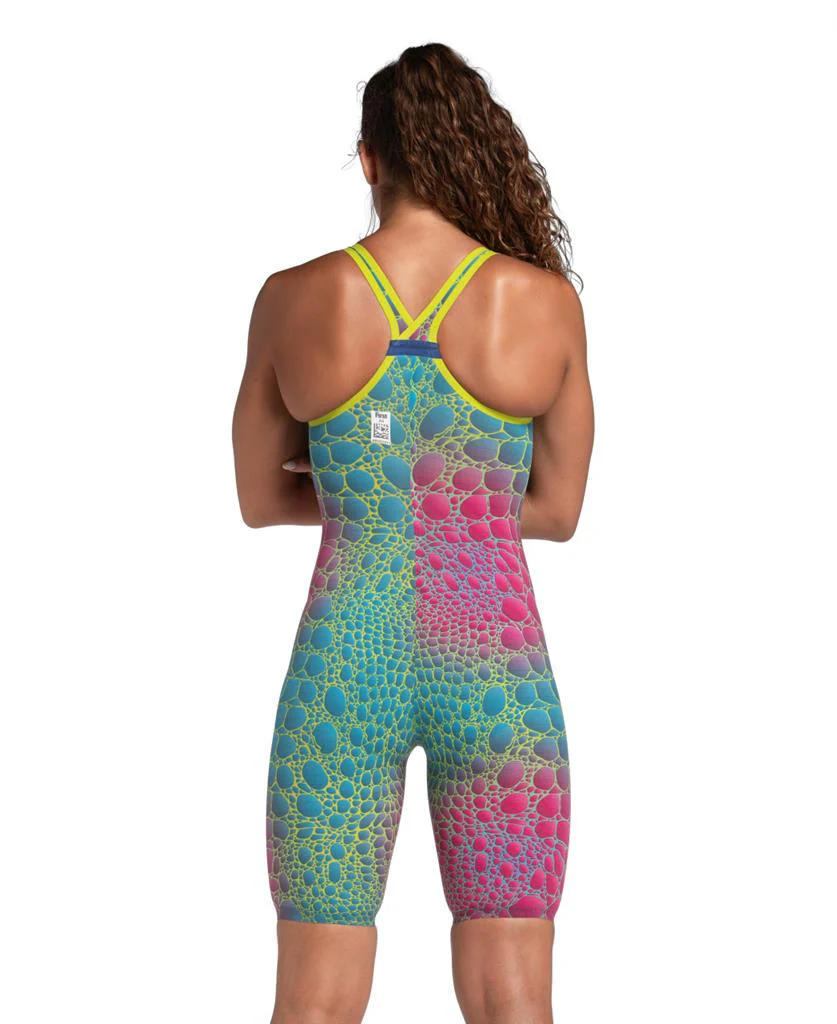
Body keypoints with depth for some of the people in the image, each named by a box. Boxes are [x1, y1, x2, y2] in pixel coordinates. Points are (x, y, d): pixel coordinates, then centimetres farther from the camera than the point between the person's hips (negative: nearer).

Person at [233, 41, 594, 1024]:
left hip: (342, 659, 0)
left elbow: (259, 497, 10)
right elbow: (559, 508, 7)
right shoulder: (545, 300, -3)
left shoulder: (291, 300, -2)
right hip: (496, 666, 0)